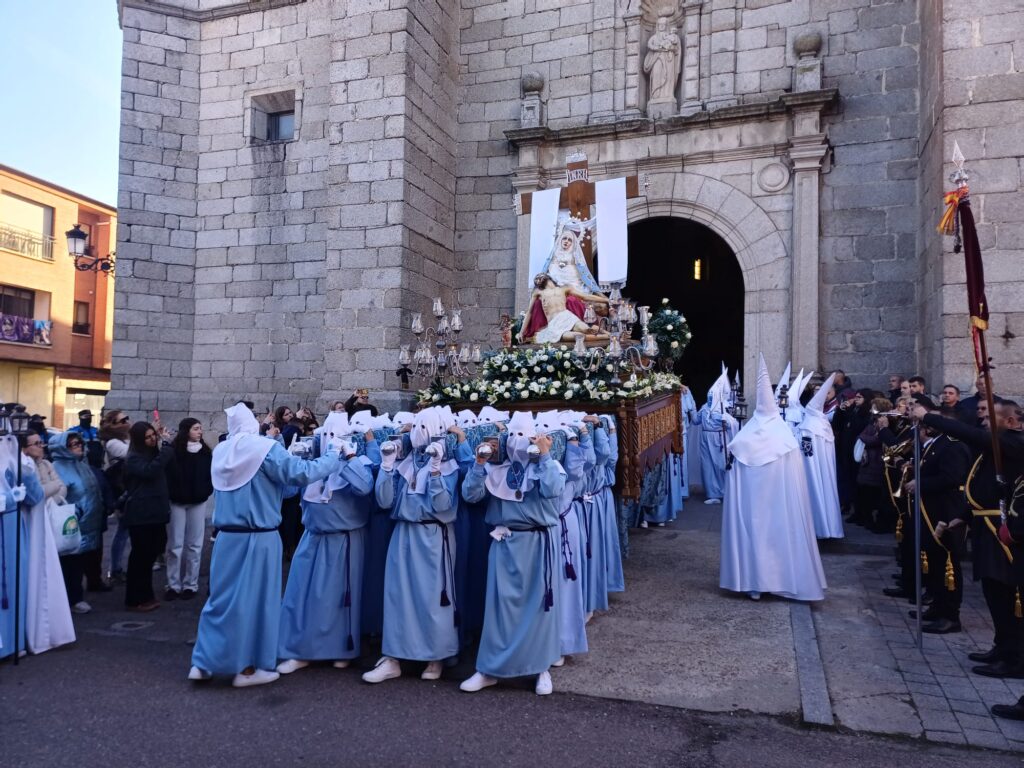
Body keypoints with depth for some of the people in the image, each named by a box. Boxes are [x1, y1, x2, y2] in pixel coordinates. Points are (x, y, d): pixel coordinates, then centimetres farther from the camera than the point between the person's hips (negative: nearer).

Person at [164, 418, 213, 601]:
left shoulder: (205, 452, 2)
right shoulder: (173, 451, -9)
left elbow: (211, 473, 8)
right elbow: (166, 474, -8)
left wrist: (206, 492, -2)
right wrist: (170, 494, -10)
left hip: (198, 503, 3)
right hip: (176, 502, -2)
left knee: (194, 544, 6)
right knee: (175, 545, 4)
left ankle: (191, 584, 14)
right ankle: (174, 585, 12)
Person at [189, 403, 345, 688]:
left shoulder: (221, 452, 7)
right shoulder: (266, 449, -12)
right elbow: (303, 473, -19)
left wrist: (288, 455, 19)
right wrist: (333, 453, -6)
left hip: (228, 536, 6)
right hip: (259, 538, -6)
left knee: (222, 597, 15)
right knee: (255, 599, 5)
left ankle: (203, 662, 19)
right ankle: (247, 668, 13)